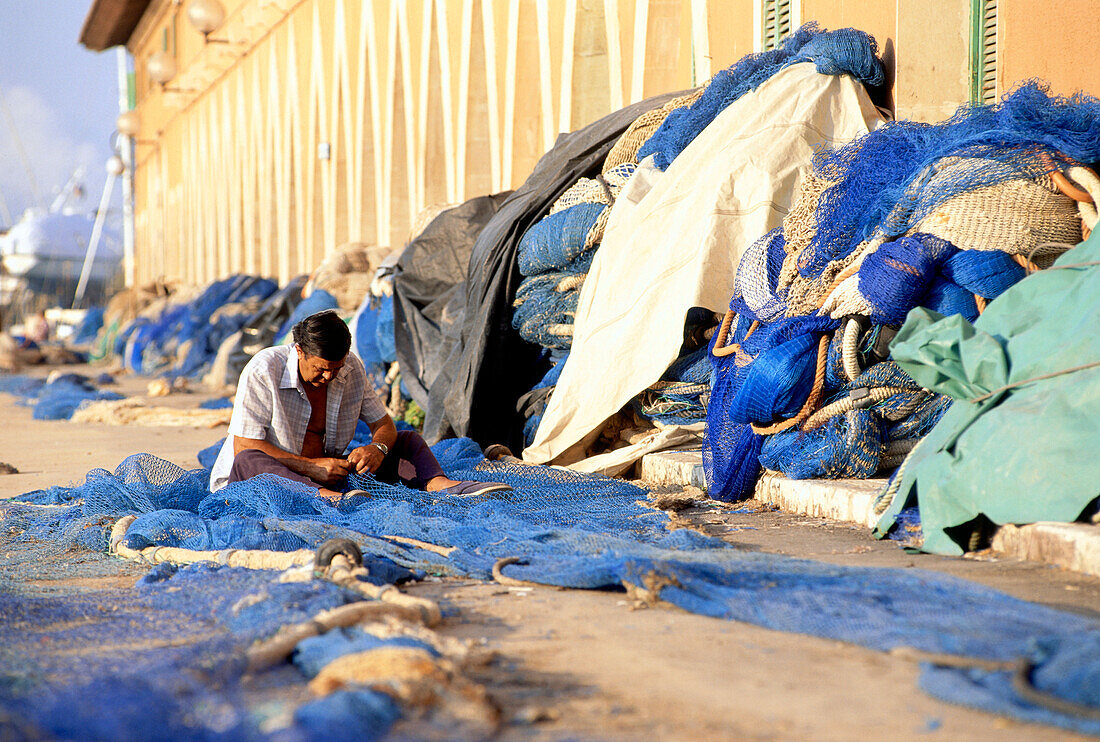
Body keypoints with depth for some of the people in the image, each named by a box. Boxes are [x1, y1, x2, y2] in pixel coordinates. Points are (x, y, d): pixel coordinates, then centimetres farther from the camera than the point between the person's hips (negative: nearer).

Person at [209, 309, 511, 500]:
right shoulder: (262, 371, -18)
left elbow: (384, 424, 5)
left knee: (408, 441, -4)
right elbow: (244, 446, -22)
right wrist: (311, 467, -29)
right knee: (248, 462, -41)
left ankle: (439, 484, -36)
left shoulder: (352, 368, -2)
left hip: (326, 474, 5)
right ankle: (328, 498, -63)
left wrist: (378, 448, -20)